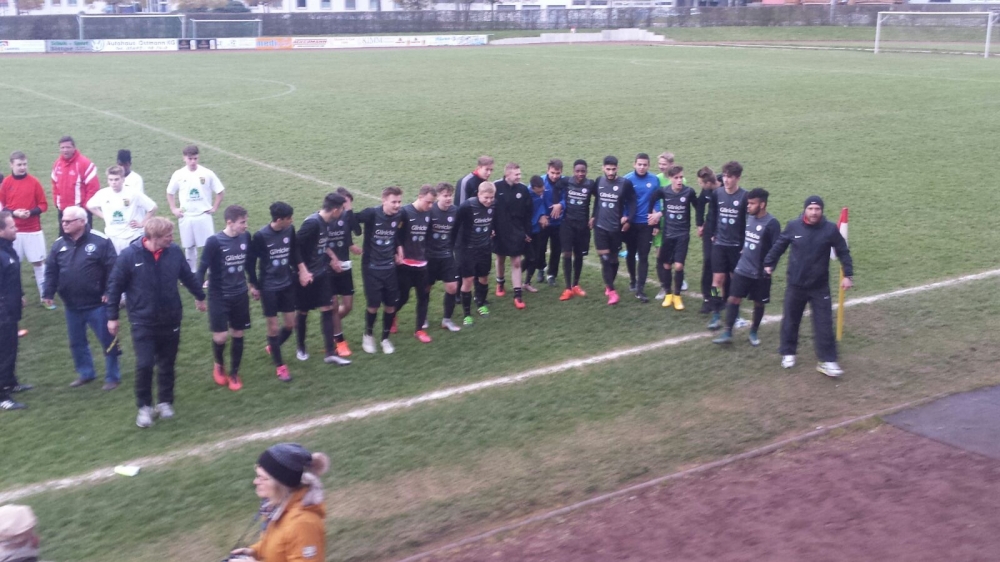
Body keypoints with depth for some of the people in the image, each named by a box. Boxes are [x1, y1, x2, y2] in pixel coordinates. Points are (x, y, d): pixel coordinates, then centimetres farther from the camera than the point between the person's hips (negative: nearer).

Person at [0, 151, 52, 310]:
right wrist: (13, 213, -14)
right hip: (13, 230, 1)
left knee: (39, 262, 4)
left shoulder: (34, 182, -2)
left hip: (33, 230, -1)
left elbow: (43, 205, 0)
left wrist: (30, 212, -17)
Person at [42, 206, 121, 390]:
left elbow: (113, 268, -13)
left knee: (108, 341, 4)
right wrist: (48, 293, -1)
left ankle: (112, 377, 17)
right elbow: (51, 270, 8)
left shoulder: (100, 241, -12)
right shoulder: (59, 244, 4)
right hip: (71, 306, 5)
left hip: (97, 304, -5)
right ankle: (85, 373, 35)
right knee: (76, 342, 17)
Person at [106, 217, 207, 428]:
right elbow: (115, 286, -7)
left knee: (167, 364, 13)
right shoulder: (129, 255, -17)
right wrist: (112, 316, -3)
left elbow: (187, 276, 9)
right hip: (143, 321, -3)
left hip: (171, 319, 3)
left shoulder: (174, 251, -9)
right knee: (144, 365, -5)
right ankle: (144, 407, 15)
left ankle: (165, 402, 30)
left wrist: (199, 296, 22)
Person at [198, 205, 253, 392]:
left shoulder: (246, 237, -3)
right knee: (221, 337, -6)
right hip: (219, 296, -4)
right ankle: (219, 365, 26)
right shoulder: (214, 242, -18)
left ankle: (234, 373, 25)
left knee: (238, 334, 9)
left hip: (240, 295, 4)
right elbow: (202, 268, -11)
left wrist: (254, 286, 20)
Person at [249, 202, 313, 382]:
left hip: (287, 284, 5)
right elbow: (251, 262, -10)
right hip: (268, 287, -5)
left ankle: (272, 348, 39)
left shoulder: (290, 230, -6)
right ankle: (279, 365, 18)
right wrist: (254, 285, -5)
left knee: (290, 324, 11)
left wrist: (302, 270, 2)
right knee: (273, 327, 3)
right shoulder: (261, 236, -20)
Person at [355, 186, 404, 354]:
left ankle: (385, 338, 25)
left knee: (390, 305, 5)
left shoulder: (398, 217, -3)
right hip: (371, 268, -4)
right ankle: (368, 335, 26)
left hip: (390, 268, 4)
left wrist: (397, 253, 7)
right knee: (374, 305, -1)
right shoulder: (371, 214, -19)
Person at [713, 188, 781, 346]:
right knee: (733, 299, -1)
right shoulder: (749, 217, 3)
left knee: (759, 303, 10)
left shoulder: (772, 223, -16)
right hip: (742, 269, 5)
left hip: (760, 273, -5)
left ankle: (753, 333, 27)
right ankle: (728, 333, 3)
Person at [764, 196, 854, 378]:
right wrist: (769, 263, 9)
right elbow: (779, 246, 7)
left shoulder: (830, 229, -10)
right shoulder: (793, 226, -8)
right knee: (790, 320, 13)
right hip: (795, 284, 1)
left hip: (820, 286, -1)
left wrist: (848, 275, -5)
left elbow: (843, 252, -1)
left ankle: (828, 361, 4)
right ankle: (788, 353, 30)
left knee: (824, 324, -2)